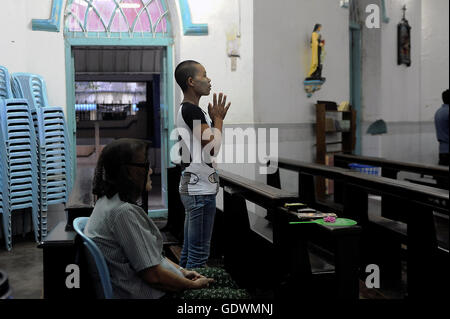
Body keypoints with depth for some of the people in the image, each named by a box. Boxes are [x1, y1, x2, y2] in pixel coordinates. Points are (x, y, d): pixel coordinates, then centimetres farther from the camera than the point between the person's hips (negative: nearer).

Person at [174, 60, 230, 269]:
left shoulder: (185, 109, 16)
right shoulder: (192, 110, -16)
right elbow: (213, 148, -19)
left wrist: (216, 119, 13)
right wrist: (218, 119, -6)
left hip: (192, 188, 11)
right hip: (200, 190, -11)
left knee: (188, 251, 16)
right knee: (199, 254, -4)